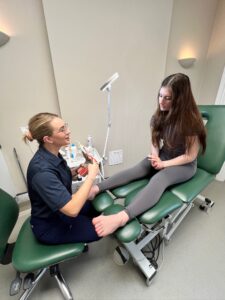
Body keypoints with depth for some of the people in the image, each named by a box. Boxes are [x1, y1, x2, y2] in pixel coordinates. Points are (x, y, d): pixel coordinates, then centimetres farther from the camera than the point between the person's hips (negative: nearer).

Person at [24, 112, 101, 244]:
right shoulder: (41, 170, -35)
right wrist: (91, 175, -30)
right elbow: (72, 210, -38)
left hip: (61, 208, 7)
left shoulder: (52, 154, -9)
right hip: (50, 226, -7)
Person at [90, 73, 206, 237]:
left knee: (158, 179, -38)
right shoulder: (160, 115, -4)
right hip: (163, 156, 5)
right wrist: (155, 157, -11)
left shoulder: (191, 121, -20)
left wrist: (163, 164, -21)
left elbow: (190, 156, -16)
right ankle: (96, 189, -38)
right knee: (136, 170, -26)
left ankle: (122, 217, -57)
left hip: (185, 165, -4)